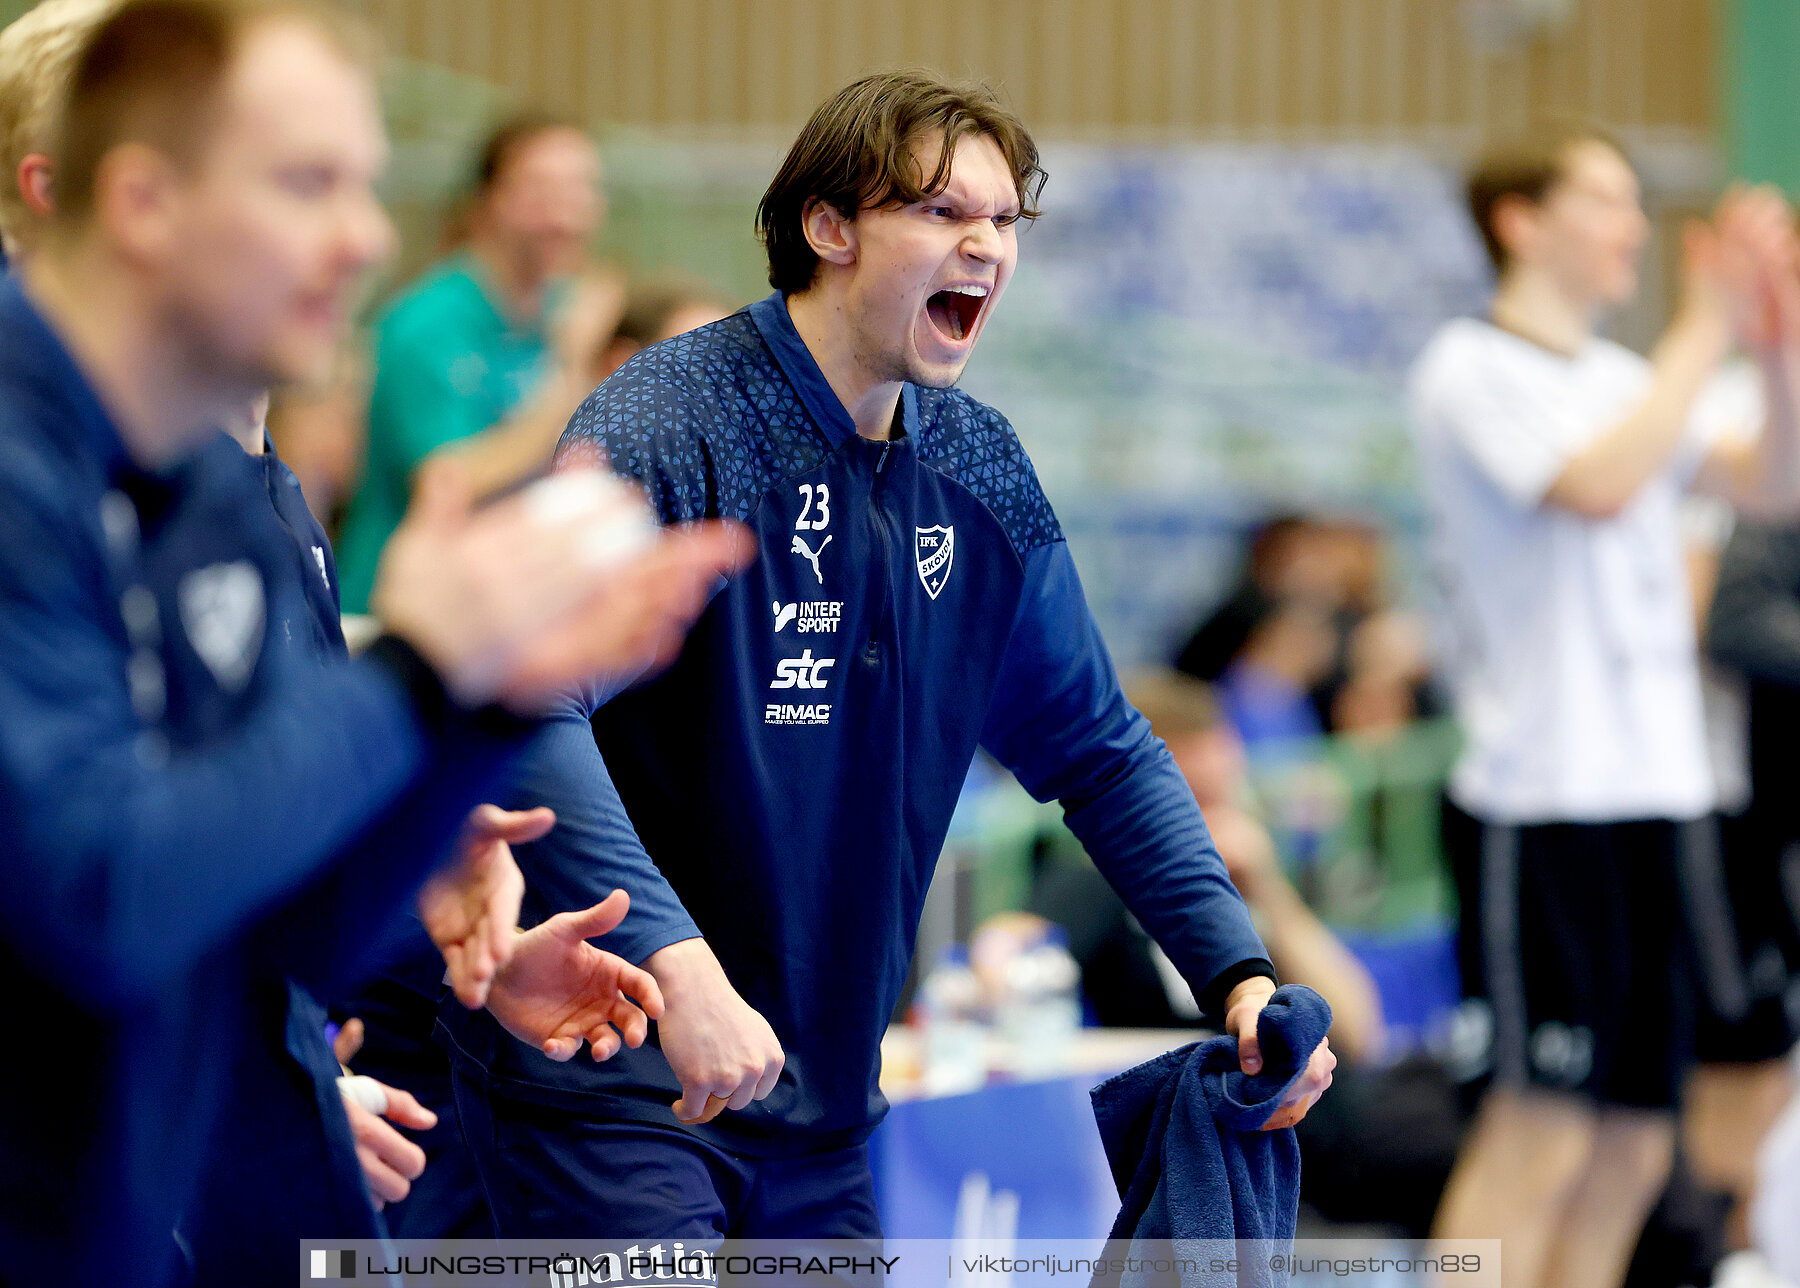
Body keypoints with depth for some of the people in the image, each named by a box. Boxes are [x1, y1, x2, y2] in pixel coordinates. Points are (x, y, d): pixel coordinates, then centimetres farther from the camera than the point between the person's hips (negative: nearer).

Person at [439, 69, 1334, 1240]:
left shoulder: (981, 472, 7)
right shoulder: (671, 421, -15)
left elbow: (1098, 748, 17)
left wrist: (1240, 976, 3)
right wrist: (674, 962, -39)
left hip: (817, 1100, 7)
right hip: (605, 1079, -7)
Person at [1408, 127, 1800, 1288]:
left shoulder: (1627, 381, 17)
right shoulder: (1473, 371, -5)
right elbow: (1600, 485, -21)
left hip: (1656, 790, 8)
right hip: (1542, 799, -8)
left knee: (1633, 1145, 7)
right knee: (1541, 1128, -11)